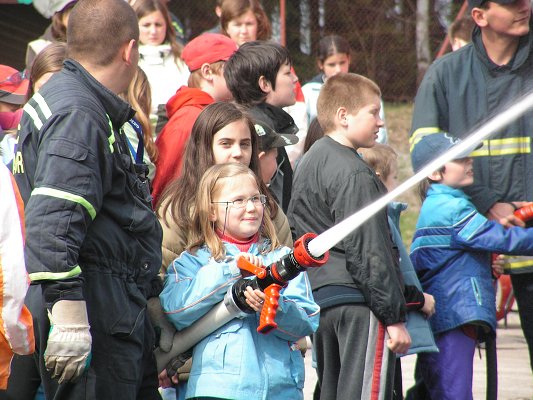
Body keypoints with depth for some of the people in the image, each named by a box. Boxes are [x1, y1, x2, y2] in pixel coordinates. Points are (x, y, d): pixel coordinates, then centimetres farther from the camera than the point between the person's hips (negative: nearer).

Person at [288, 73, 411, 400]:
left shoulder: (308, 162, 16)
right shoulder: (355, 174, -14)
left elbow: (296, 233, 22)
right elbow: (368, 252, -17)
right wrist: (394, 317, -15)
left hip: (319, 299, 10)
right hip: (359, 302, -10)